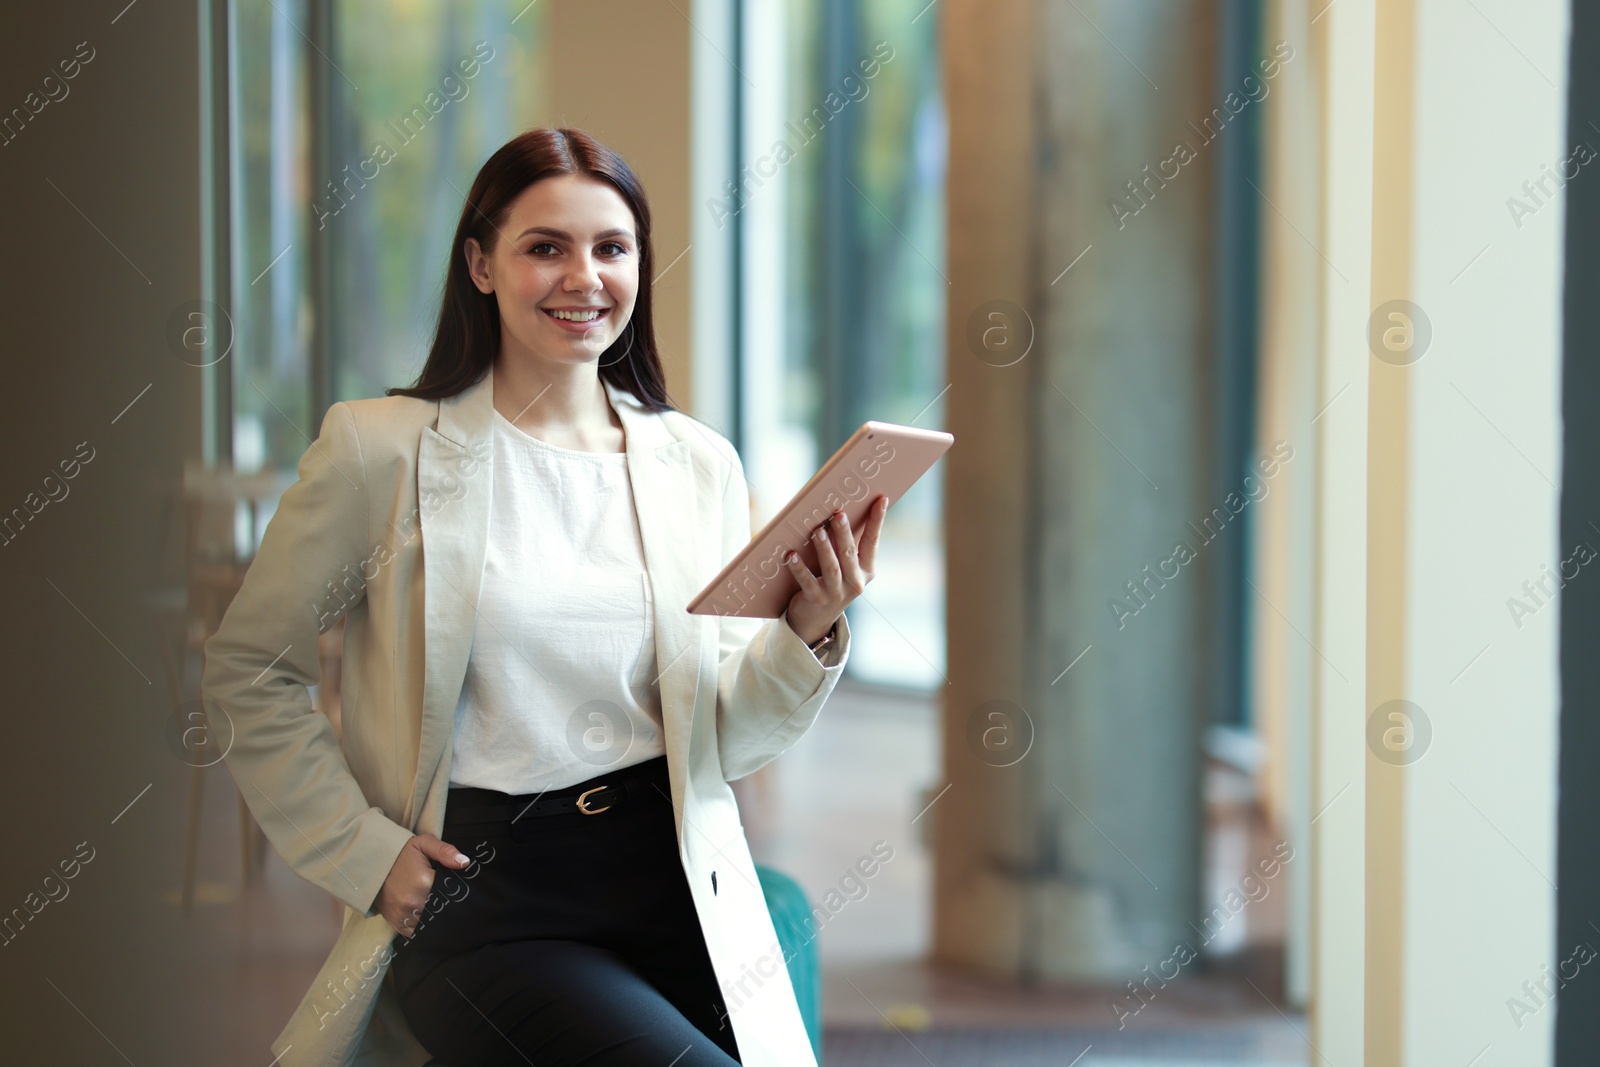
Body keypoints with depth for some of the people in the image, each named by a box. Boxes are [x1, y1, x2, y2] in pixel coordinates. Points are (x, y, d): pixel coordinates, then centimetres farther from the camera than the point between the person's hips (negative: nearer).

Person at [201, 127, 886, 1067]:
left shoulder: (702, 466, 11)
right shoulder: (382, 450, 0)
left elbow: (729, 743, 11)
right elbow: (248, 674, 6)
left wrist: (807, 636, -8)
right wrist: (363, 852, -2)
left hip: (675, 882, 4)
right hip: (481, 899, -4)